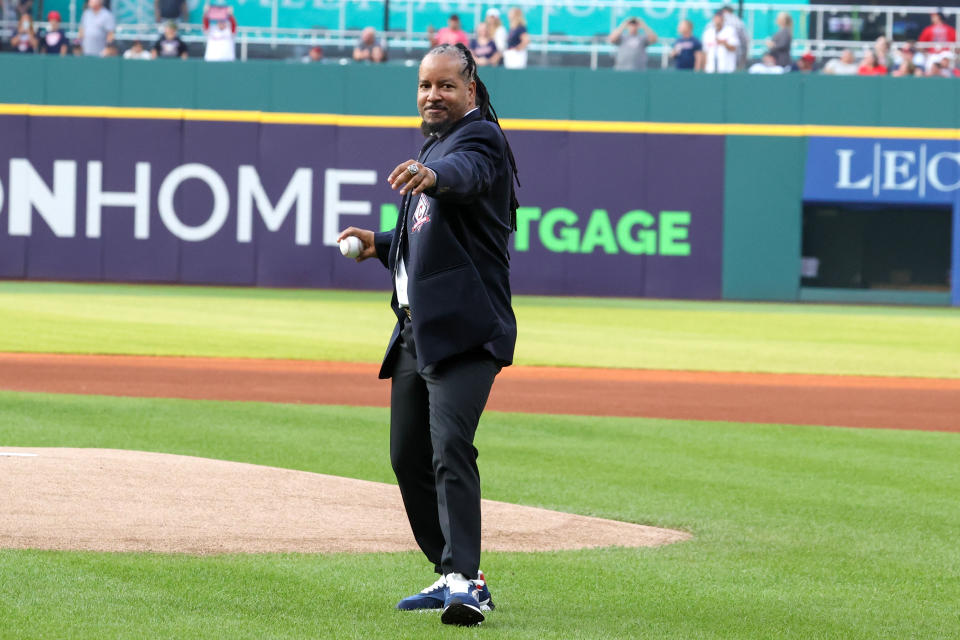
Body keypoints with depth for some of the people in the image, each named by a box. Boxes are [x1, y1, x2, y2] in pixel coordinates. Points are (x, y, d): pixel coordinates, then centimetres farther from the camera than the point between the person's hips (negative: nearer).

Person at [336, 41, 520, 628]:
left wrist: (433, 175, -55)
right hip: (416, 331, 10)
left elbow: (467, 173, -34)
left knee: (451, 448, -22)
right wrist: (382, 243, 19)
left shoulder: (479, 138, -7)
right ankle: (453, 576, 22)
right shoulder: (435, 146, 22)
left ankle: (466, 583, -30)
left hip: (464, 329, -10)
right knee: (409, 456, 13)